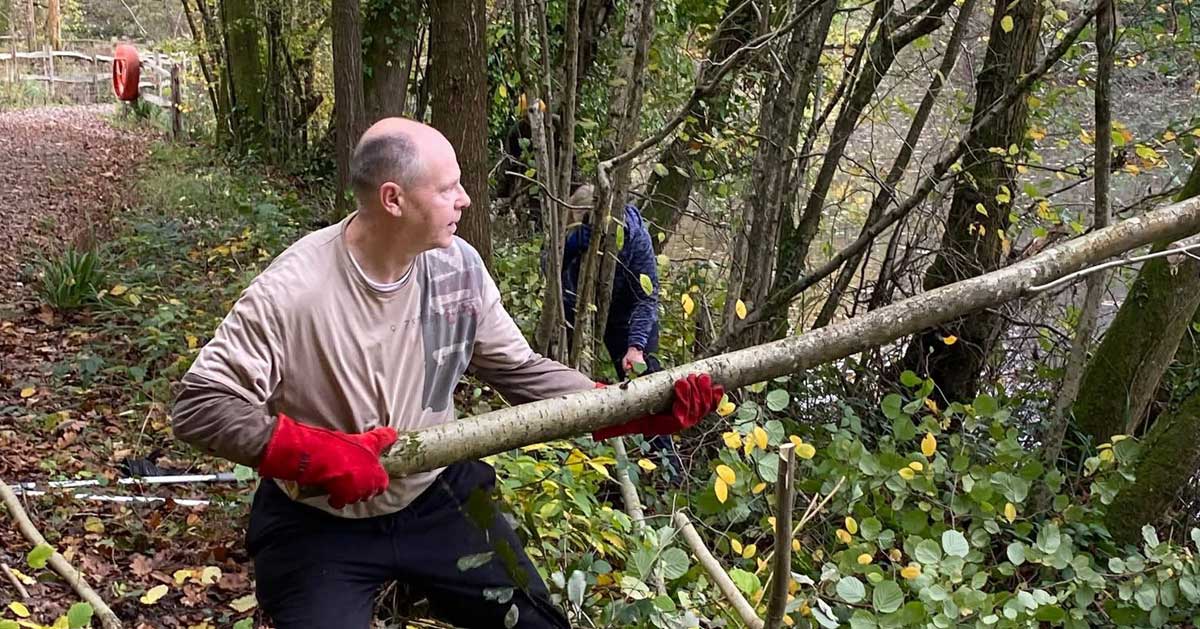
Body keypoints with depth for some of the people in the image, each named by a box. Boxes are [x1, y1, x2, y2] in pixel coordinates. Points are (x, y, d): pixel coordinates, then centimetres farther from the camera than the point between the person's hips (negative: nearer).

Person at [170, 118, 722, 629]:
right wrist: (313, 454, -33)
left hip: (437, 497, 4)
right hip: (319, 523, -4)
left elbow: (523, 373, -4)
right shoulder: (291, 292, -24)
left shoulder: (459, 266, -9)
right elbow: (199, 404, -21)